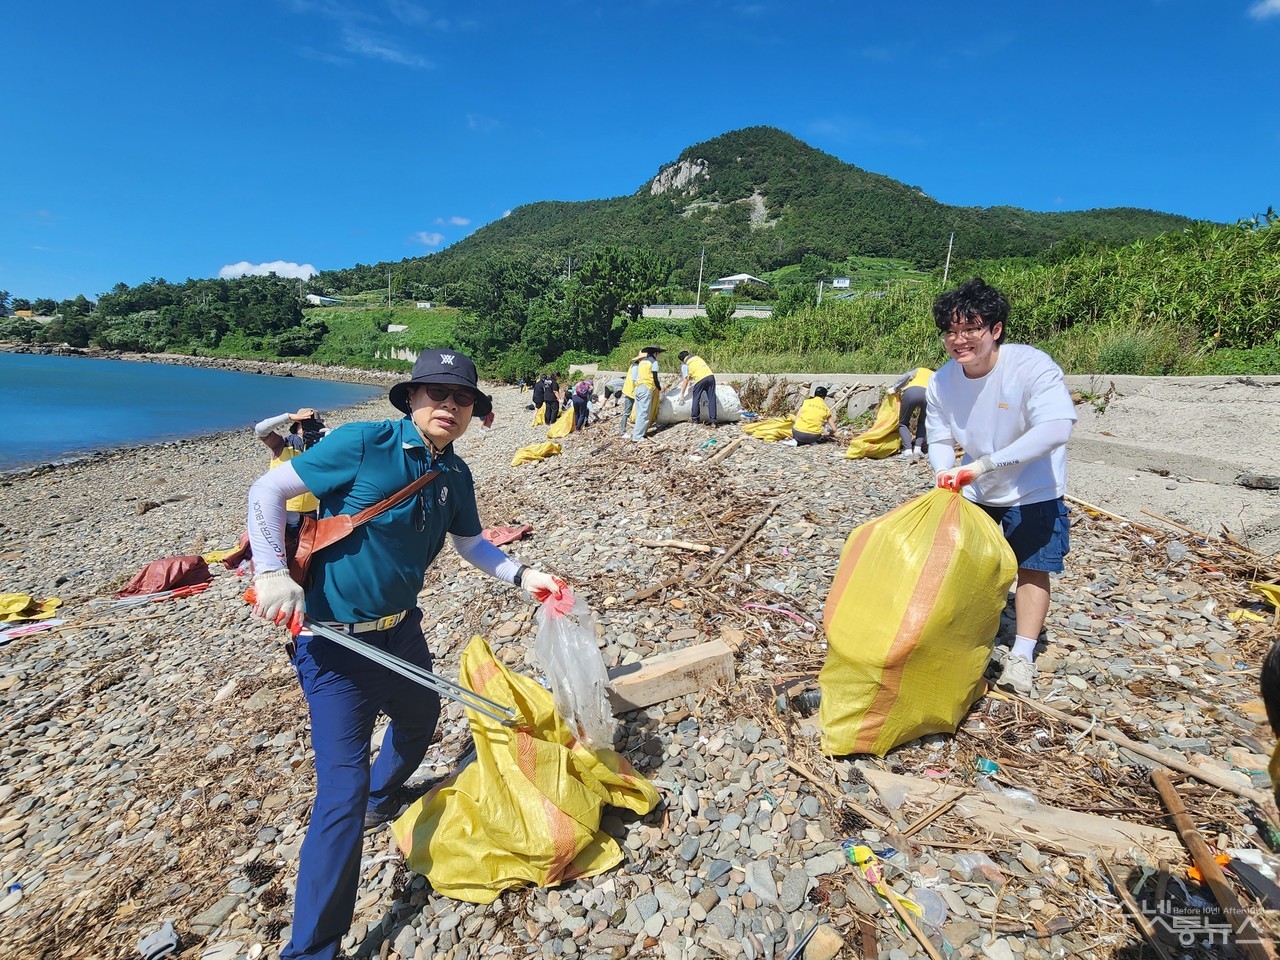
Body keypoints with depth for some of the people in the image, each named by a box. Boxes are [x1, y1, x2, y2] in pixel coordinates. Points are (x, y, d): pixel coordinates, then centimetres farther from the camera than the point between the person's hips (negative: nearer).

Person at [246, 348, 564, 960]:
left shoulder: (455, 475, 0)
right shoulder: (362, 444, -19)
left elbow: (469, 542, 13)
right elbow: (267, 492, -14)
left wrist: (521, 576, 0)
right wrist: (272, 571, -24)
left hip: (401, 632, 7)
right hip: (334, 643, -7)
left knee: (420, 717, 28)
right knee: (342, 789, -8)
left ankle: (379, 801, 60)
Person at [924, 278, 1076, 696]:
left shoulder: (1031, 365, -30)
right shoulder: (941, 382, -15)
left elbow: (1055, 428, -43)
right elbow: (939, 441, -6)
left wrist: (983, 465, -49)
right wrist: (948, 475, -27)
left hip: (1031, 491, -4)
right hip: (972, 490, 4)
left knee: (1032, 567, -2)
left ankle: (1022, 655, 8)